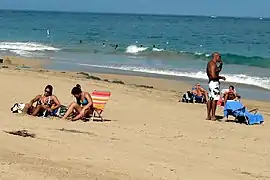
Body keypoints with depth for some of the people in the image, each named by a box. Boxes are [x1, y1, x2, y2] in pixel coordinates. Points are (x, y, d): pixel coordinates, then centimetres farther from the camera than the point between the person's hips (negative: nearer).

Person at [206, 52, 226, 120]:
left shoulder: (210, 63, 15)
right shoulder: (213, 64, -16)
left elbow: (218, 70, 27)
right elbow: (213, 76, -24)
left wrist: (220, 64, 12)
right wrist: (221, 77, -11)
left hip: (210, 82, 11)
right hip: (214, 82, -11)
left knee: (210, 99, 12)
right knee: (215, 99, -8)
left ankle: (208, 115, 17)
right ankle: (213, 116, -7)